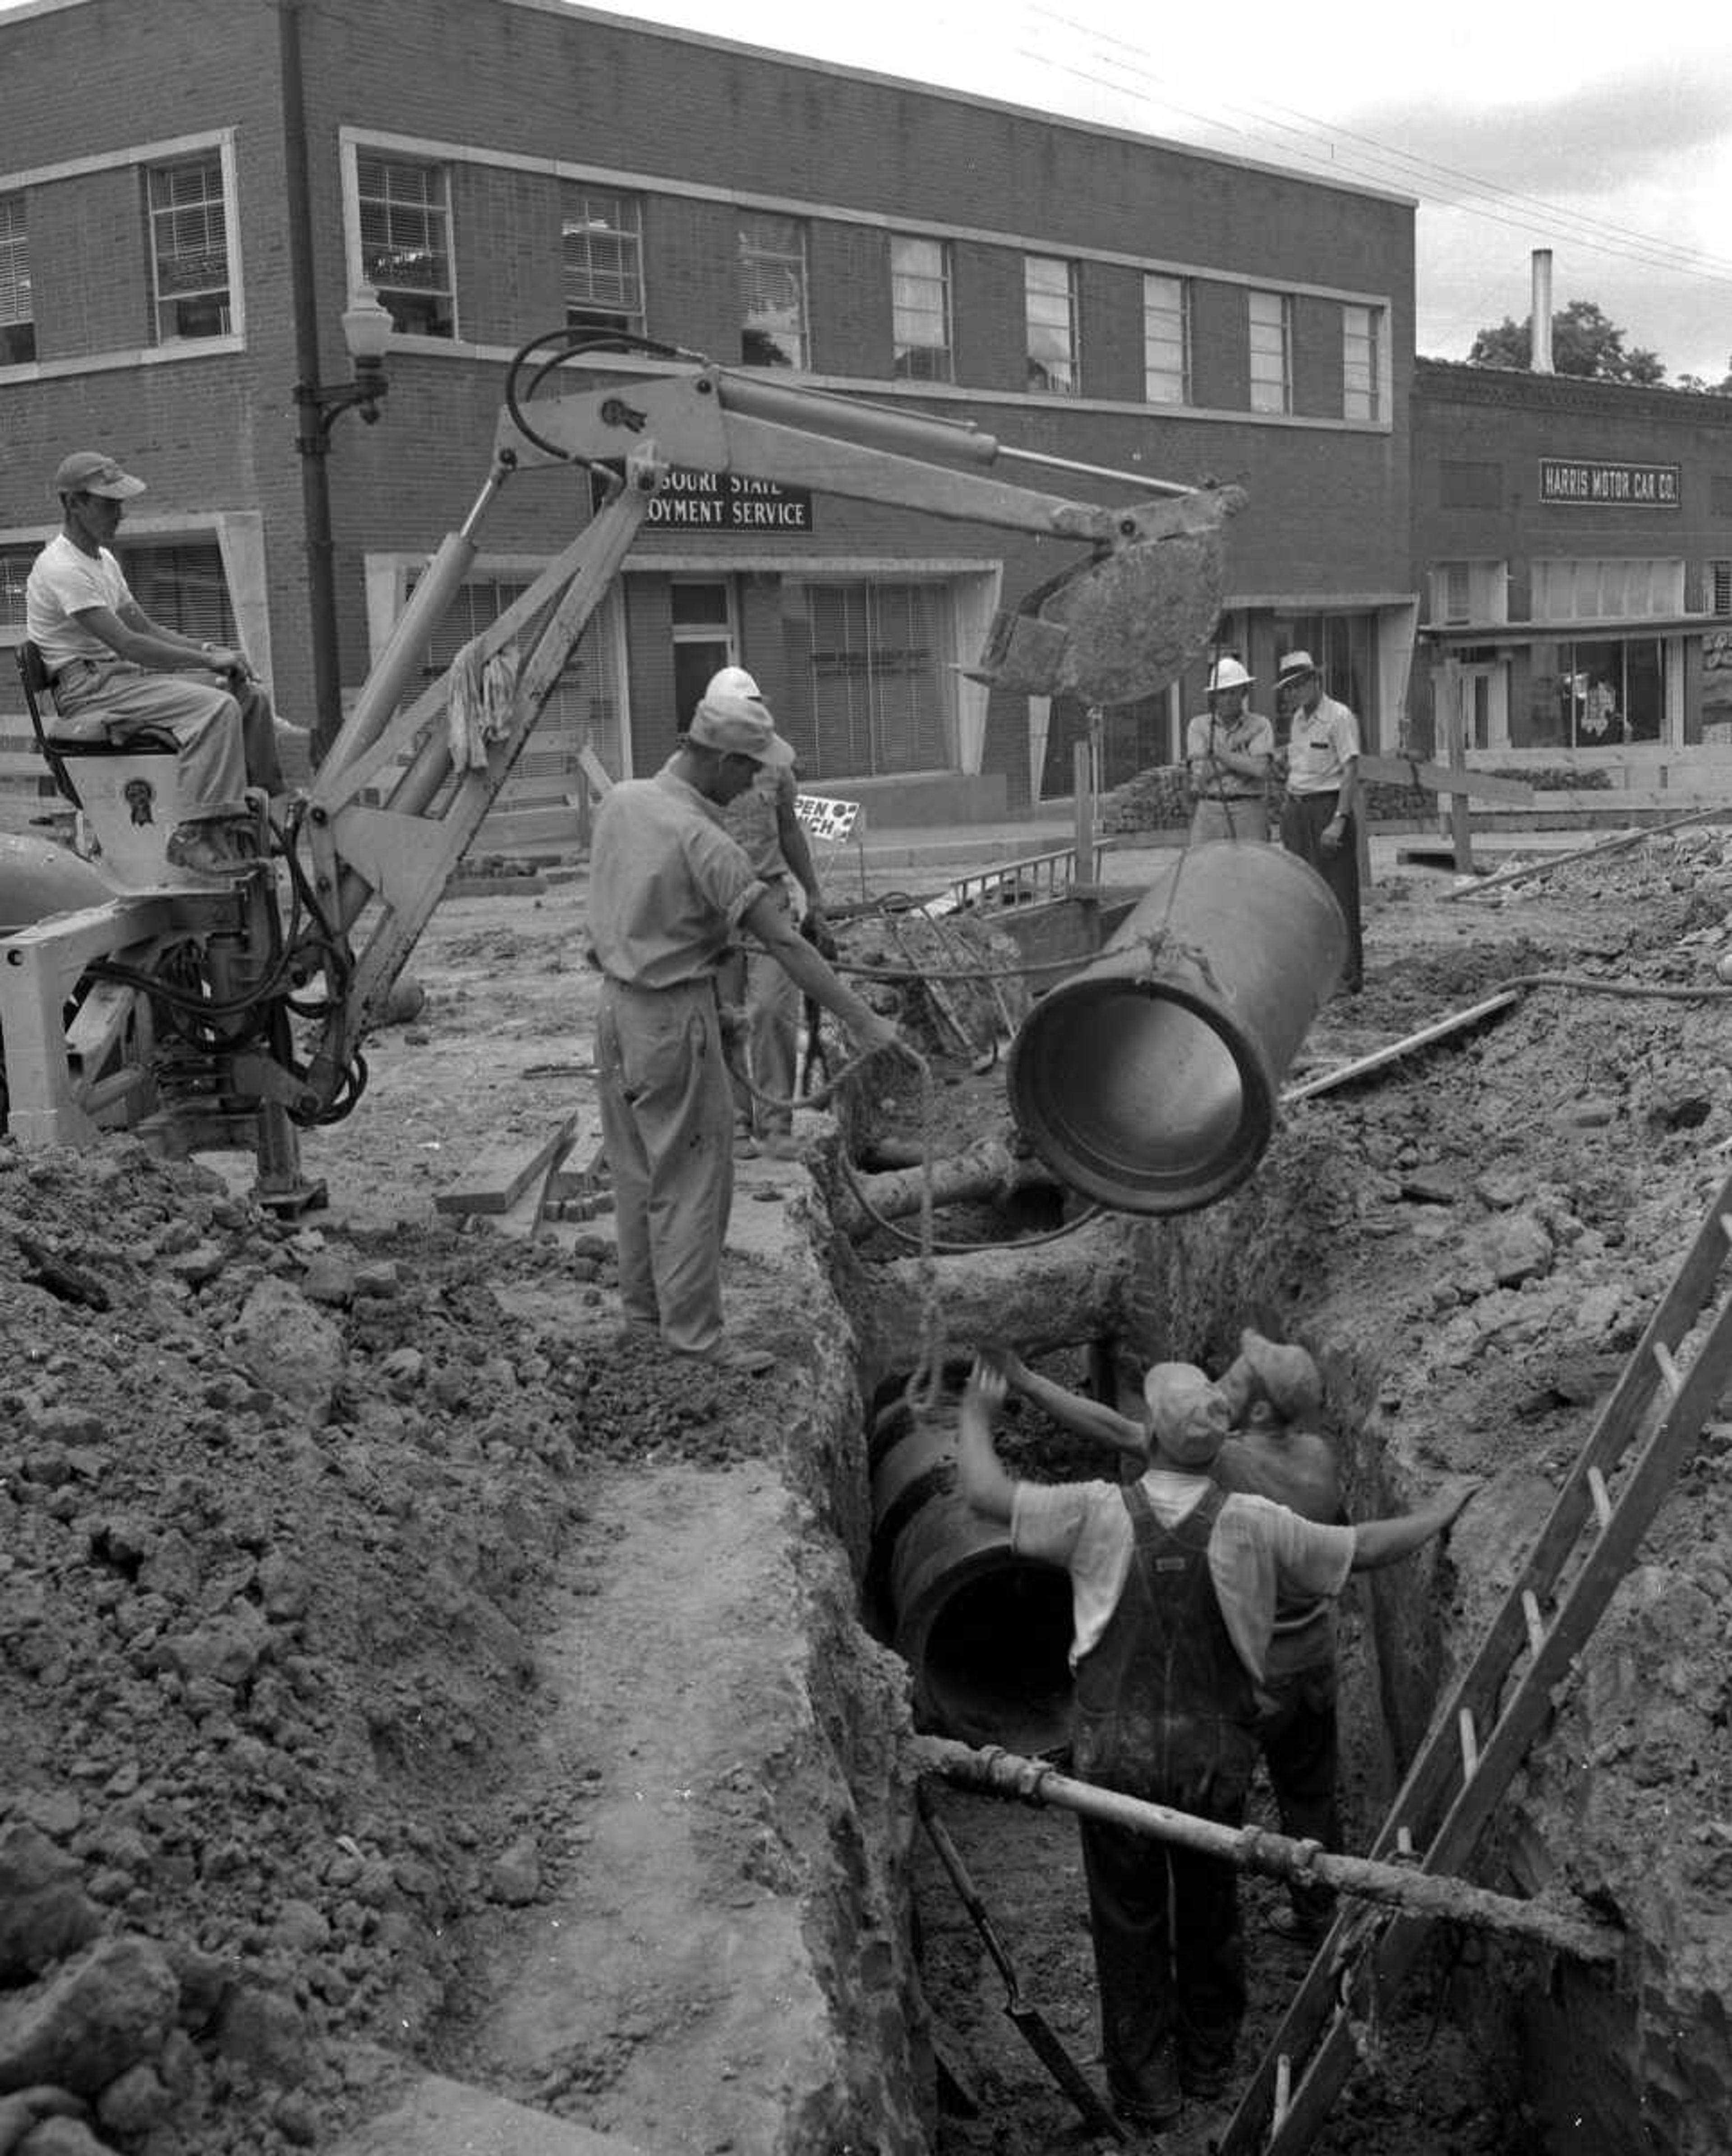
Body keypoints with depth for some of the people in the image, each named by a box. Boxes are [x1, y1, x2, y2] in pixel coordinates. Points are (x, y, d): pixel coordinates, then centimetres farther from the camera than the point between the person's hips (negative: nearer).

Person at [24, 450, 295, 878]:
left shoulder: (103, 561, 17)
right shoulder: (61, 569, -16)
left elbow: (146, 628, 18)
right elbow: (126, 644, -21)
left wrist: (208, 649, 1)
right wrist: (208, 661, -17)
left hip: (125, 674, 10)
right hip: (88, 688, -10)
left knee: (251, 697, 2)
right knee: (217, 707, -30)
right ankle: (196, 836, -35)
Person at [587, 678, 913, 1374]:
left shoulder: (620, 800, 0)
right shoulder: (701, 840, -23)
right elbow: (784, 943, -25)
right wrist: (862, 1020, -22)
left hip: (617, 999, 8)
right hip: (675, 1017, -8)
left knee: (637, 1169, 18)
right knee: (693, 1176, 1)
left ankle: (642, 1305, 31)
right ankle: (693, 1331, 7)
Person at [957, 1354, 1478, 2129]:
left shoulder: (1101, 1512, -13)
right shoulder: (1249, 1524, -10)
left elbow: (983, 1492, -7)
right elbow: (1366, 1549, -1)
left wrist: (976, 1414, 11)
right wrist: (1442, 1511, 16)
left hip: (1116, 1751, -1)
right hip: (1215, 1752, 1)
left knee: (1128, 1922, 13)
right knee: (1209, 1911, 21)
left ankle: (1147, 2087, 23)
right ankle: (1209, 2062, 37)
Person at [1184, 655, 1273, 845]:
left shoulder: (1260, 726, 3)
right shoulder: (1198, 726, 6)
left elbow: (1260, 769, -13)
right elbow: (1199, 774, -7)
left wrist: (1216, 752, -6)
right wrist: (1241, 755, -10)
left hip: (1249, 815, -1)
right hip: (1208, 813, 1)